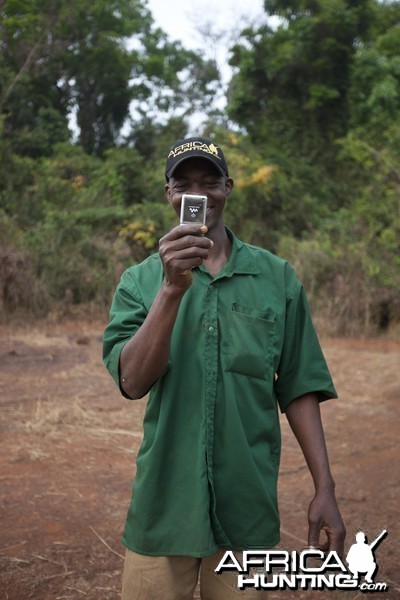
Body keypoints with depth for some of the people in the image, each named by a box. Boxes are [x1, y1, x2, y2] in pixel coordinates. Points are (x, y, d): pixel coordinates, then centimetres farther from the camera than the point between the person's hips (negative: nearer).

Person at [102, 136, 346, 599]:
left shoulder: (277, 278, 1)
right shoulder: (139, 281, -1)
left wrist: (325, 489, -1)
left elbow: (298, 389, 2)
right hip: (164, 505, 0)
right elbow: (132, 382, -14)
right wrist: (173, 289, -25)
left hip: (249, 508, 1)